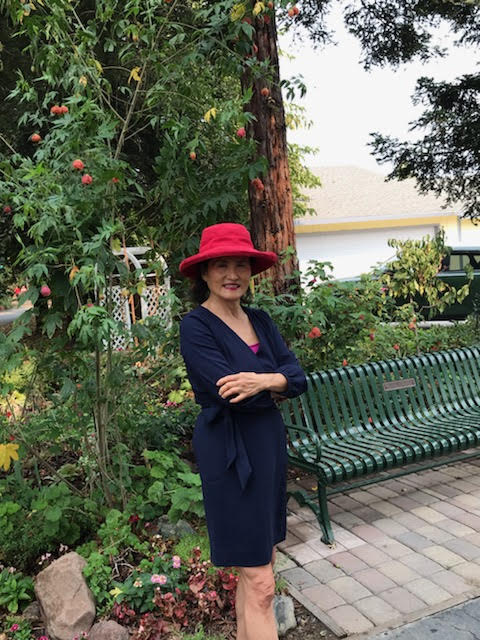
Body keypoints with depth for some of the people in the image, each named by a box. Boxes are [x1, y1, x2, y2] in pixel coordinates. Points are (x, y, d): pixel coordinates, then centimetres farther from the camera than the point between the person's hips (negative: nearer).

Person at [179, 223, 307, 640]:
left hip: (269, 446, 7)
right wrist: (278, 385, -9)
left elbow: (298, 378, -1)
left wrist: (264, 380, -20)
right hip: (229, 453, -7)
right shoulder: (195, 327, -12)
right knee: (260, 585, -2)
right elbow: (232, 393, -22)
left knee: (257, 565, 17)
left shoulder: (260, 321, 8)